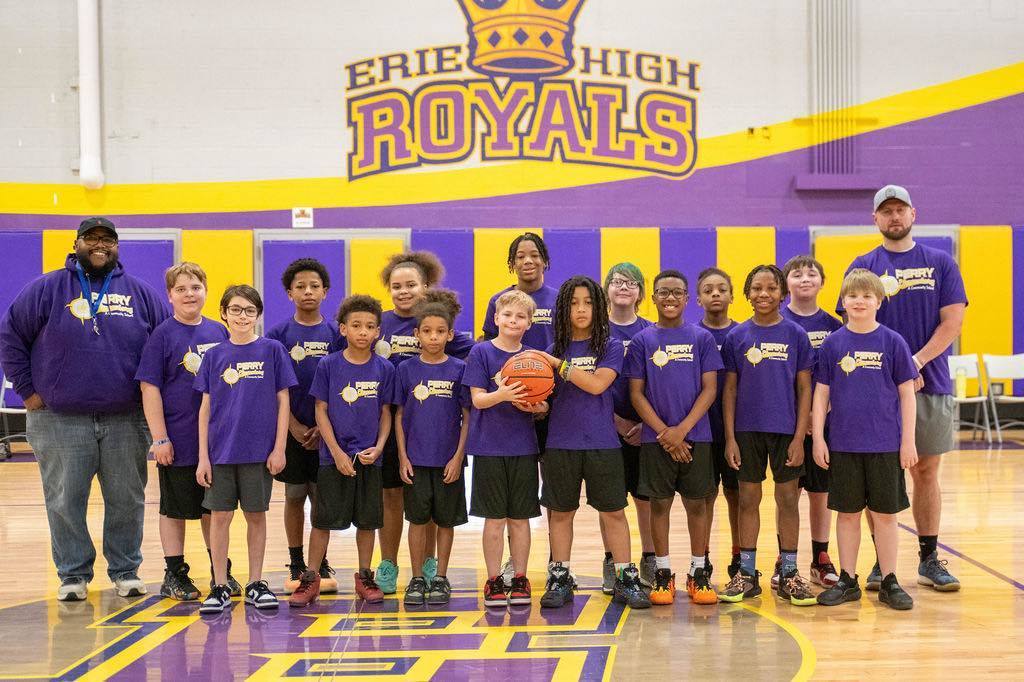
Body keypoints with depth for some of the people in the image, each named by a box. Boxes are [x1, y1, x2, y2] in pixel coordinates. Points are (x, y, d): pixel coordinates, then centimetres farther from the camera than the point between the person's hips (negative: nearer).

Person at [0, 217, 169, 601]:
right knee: (64, 501, 3)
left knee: (127, 501, 6)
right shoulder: (47, 289, 3)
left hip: (126, 422, 1)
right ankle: (73, 575, 14)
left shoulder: (142, 294, 8)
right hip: (59, 422, -1)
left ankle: (126, 571, 19)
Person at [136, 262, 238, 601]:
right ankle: (175, 574, 18)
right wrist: (160, 438, -13)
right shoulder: (163, 335, -6)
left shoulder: (219, 332, 6)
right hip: (179, 441, -4)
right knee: (175, 508, 7)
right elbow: (150, 388, -8)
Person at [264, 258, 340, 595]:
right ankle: (296, 565, 15)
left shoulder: (335, 334, 3)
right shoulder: (278, 334, 0)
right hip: (291, 430, -1)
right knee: (294, 497, 6)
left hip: (325, 431, 1)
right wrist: (294, 426, -9)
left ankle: (321, 564, 15)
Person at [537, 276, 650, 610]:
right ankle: (560, 579, 17)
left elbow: (597, 384, -14)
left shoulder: (611, 346, 1)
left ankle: (625, 579, 10)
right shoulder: (554, 349, 7)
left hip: (602, 443, -2)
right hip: (560, 443, 2)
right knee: (560, 512, 7)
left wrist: (558, 364, -16)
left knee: (613, 511, 1)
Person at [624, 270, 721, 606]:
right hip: (655, 437, 0)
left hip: (695, 436, 0)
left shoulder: (702, 338, 3)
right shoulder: (642, 341, 3)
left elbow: (709, 389, -1)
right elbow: (636, 393, 1)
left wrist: (681, 429, -11)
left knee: (696, 503, 5)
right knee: (659, 503, 4)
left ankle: (699, 573, 15)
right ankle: (663, 575, 13)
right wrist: (663, 432, -9)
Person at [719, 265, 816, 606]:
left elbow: (804, 389, 0)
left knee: (788, 499, 5)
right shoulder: (737, 337, 2)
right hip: (747, 430, 1)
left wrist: (799, 437, -7)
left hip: (786, 430, -1)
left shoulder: (795, 335, 0)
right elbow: (730, 389, 4)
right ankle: (746, 574, 16)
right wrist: (730, 437, -2)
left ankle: (789, 573, 15)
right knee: (748, 500, 7)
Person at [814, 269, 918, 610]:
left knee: (885, 514, 5)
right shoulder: (833, 344, 3)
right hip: (843, 444, 1)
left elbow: (907, 393, 1)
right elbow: (821, 393, 5)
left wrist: (908, 441, -3)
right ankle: (847, 581, 18)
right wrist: (818, 438, 0)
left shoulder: (892, 342, -1)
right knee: (847, 513, 9)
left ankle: (889, 582, 16)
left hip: (885, 444, -1)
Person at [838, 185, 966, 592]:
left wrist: (916, 361, -13)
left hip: (931, 385, 1)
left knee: (926, 472, 7)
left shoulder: (940, 263, 6)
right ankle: (883, 562, 10)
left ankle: (929, 559, 16)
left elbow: (953, 321, -1)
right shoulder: (862, 267, 5)